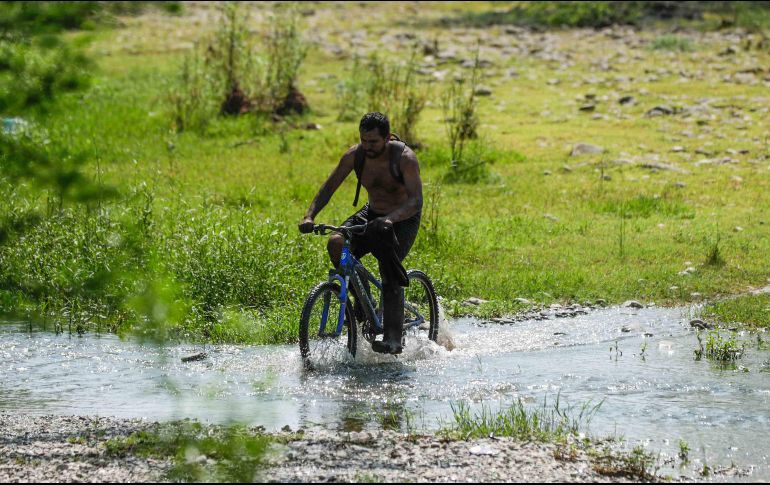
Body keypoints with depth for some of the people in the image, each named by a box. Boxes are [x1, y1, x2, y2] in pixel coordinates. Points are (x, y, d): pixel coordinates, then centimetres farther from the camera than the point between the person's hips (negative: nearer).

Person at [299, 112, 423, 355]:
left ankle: (393, 339, -23)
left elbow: (416, 201, -33)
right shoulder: (355, 155, -12)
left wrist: (389, 219, -51)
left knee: (390, 273, -26)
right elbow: (329, 187, -6)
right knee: (336, 242, -23)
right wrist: (309, 216, -23)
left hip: (404, 219, -5)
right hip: (372, 214, 5)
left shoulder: (405, 158, -25)